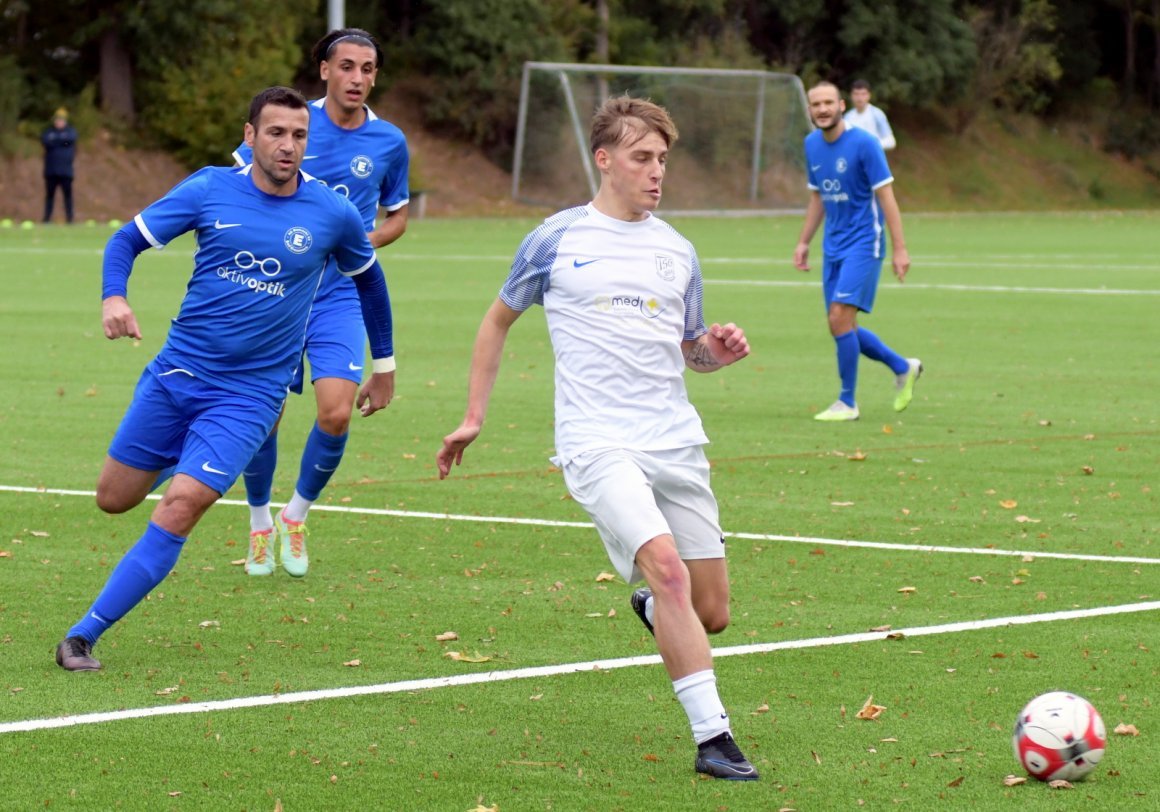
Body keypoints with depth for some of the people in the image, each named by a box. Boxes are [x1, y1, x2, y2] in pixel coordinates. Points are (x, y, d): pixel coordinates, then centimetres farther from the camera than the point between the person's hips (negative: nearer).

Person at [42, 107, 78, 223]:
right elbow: (45, 141, -10)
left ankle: (69, 218, 2)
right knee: (49, 195, 3)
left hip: (66, 171, -1)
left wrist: (55, 139, -7)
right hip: (50, 170, 1)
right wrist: (62, 140, -10)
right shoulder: (48, 131, 9)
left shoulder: (70, 131, 8)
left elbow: (71, 138, -14)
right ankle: (47, 218, 7)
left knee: (68, 194, -2)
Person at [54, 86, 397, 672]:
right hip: (176, 373, 2)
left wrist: (384, 365, 22)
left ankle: (85, 634, -13)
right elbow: (126, 240, 1)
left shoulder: (333, 215, -4)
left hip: (248, 396, -2)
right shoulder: (210, 190, -4)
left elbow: (368, 278, 16)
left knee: (180, 507, -19)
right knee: (114, 499, 9)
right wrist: (114, 296, -20)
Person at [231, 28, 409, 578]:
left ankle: (297, 516, 13)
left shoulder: (389, 143, 1)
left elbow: (397, 217, 16)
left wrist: (362, 242, -4)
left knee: (336, 413, -14)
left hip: (340, 298, 1)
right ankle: (260, 524, 25)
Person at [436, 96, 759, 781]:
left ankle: (652, 609, 40)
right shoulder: (557, 241, 3)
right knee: (667, 566, -26)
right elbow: (499, 319, 17)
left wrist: (718, 349, -1)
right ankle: (713, 737, -23)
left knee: (711, 613, 3)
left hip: (676, 443, 5)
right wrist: (473, 418, 15)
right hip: (599, 444, -4)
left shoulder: (677, 252, 13)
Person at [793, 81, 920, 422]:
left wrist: (900, 249, -15)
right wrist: (804, 242, 16)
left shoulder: (863, 143, -13)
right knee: (842, 328, 6)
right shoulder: (812, 144, 7)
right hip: (834, 246, 7)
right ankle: (903, 368, 28)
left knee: (840, 319, -15)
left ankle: (847, 403, -3)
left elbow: (886, 197, -13)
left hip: (863, 243, -7)